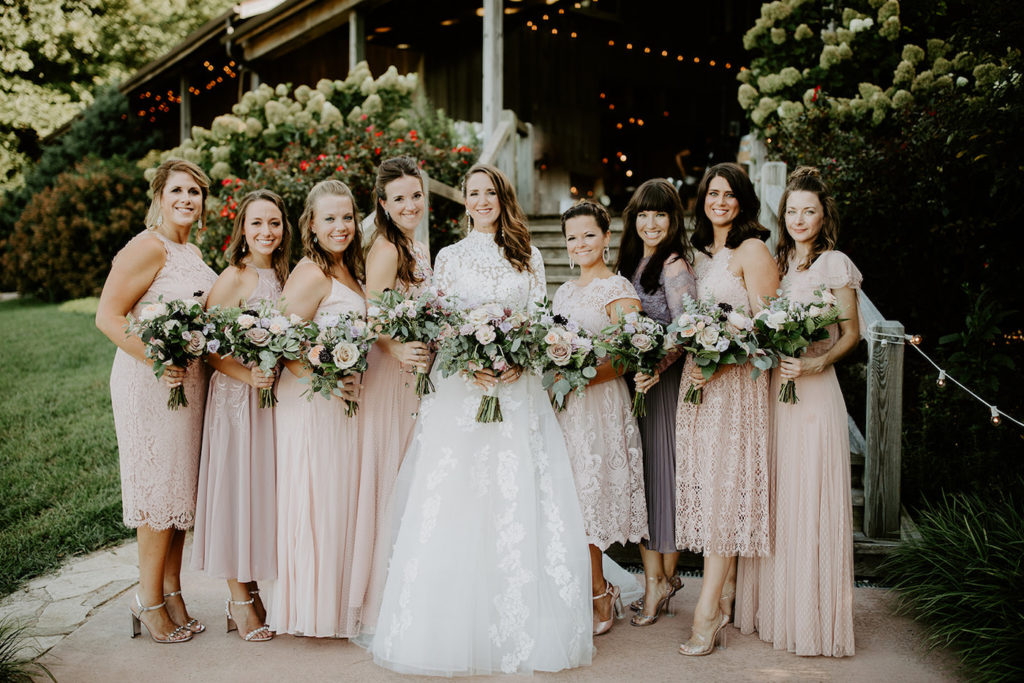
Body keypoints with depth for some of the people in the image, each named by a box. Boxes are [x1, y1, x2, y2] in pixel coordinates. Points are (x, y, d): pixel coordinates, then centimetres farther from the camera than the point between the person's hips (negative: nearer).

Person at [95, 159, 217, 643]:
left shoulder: (191, 251, 15)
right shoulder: (148, 247, -12)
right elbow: (107, 316, -17)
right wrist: (156, 360, -27)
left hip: (190, 381, 9)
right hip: (150, 382, -8)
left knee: (181, 486, 13)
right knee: (160, 487, -2)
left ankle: (172, 594, 24)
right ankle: (149, 601, 13)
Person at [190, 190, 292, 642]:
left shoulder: (281, 274, 10)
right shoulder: (233, 278, -10)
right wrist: (248, 376, -25)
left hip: (275, 396, 7)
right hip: (237, 396, -7)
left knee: (263, 489, 11)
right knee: (237, 489, 1)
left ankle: (250, 593, 24)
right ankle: (239, 600, 14)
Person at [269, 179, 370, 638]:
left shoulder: (347, 270, 14)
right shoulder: (311, 274, -14)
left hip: (344, 401, 9)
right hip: (312, 402, -9)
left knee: (345, 500, 14)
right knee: (317, 500, -1)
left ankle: (342, 605, 26)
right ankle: (314, 610, 13)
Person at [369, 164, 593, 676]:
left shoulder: (528, 258, 12)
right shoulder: (450, 257, 10)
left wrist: (520, 362, -10)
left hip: (517, 389, 1)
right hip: (461, 389, -1)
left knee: (520, 507, -2)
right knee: (456, 507, -4)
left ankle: (519, 629, 8)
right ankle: (457, 632, 5)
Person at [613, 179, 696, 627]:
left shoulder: (674, 265, -10)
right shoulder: (631, 262, 14)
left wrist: (657, 367, -31)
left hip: (665, 380, -7)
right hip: (634, 379, 7)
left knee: (661, 468, -1)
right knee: (639, 472, 6)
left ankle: (665, 576, 12)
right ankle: (654, 579, 14)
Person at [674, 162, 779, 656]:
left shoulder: (752, 250, -5)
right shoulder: (699, 252, 18)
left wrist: (719, 361, -20)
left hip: (736, 379, -7)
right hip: (697, 375, 7)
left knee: (724, 485, -8)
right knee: (707, 484, 7)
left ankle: (707, 611, -6)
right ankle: (725, 596, 15)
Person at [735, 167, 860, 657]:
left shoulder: (836, 265, -2)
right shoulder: (775, 262, 13)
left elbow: (851, 334, -2)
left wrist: (816, 363, -17)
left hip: (813, 391, -5)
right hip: (771, 387, 5)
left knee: (809, 500, -2)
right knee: (771, 499, 8)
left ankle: (813, 616, 11)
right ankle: (773, 608, 21)